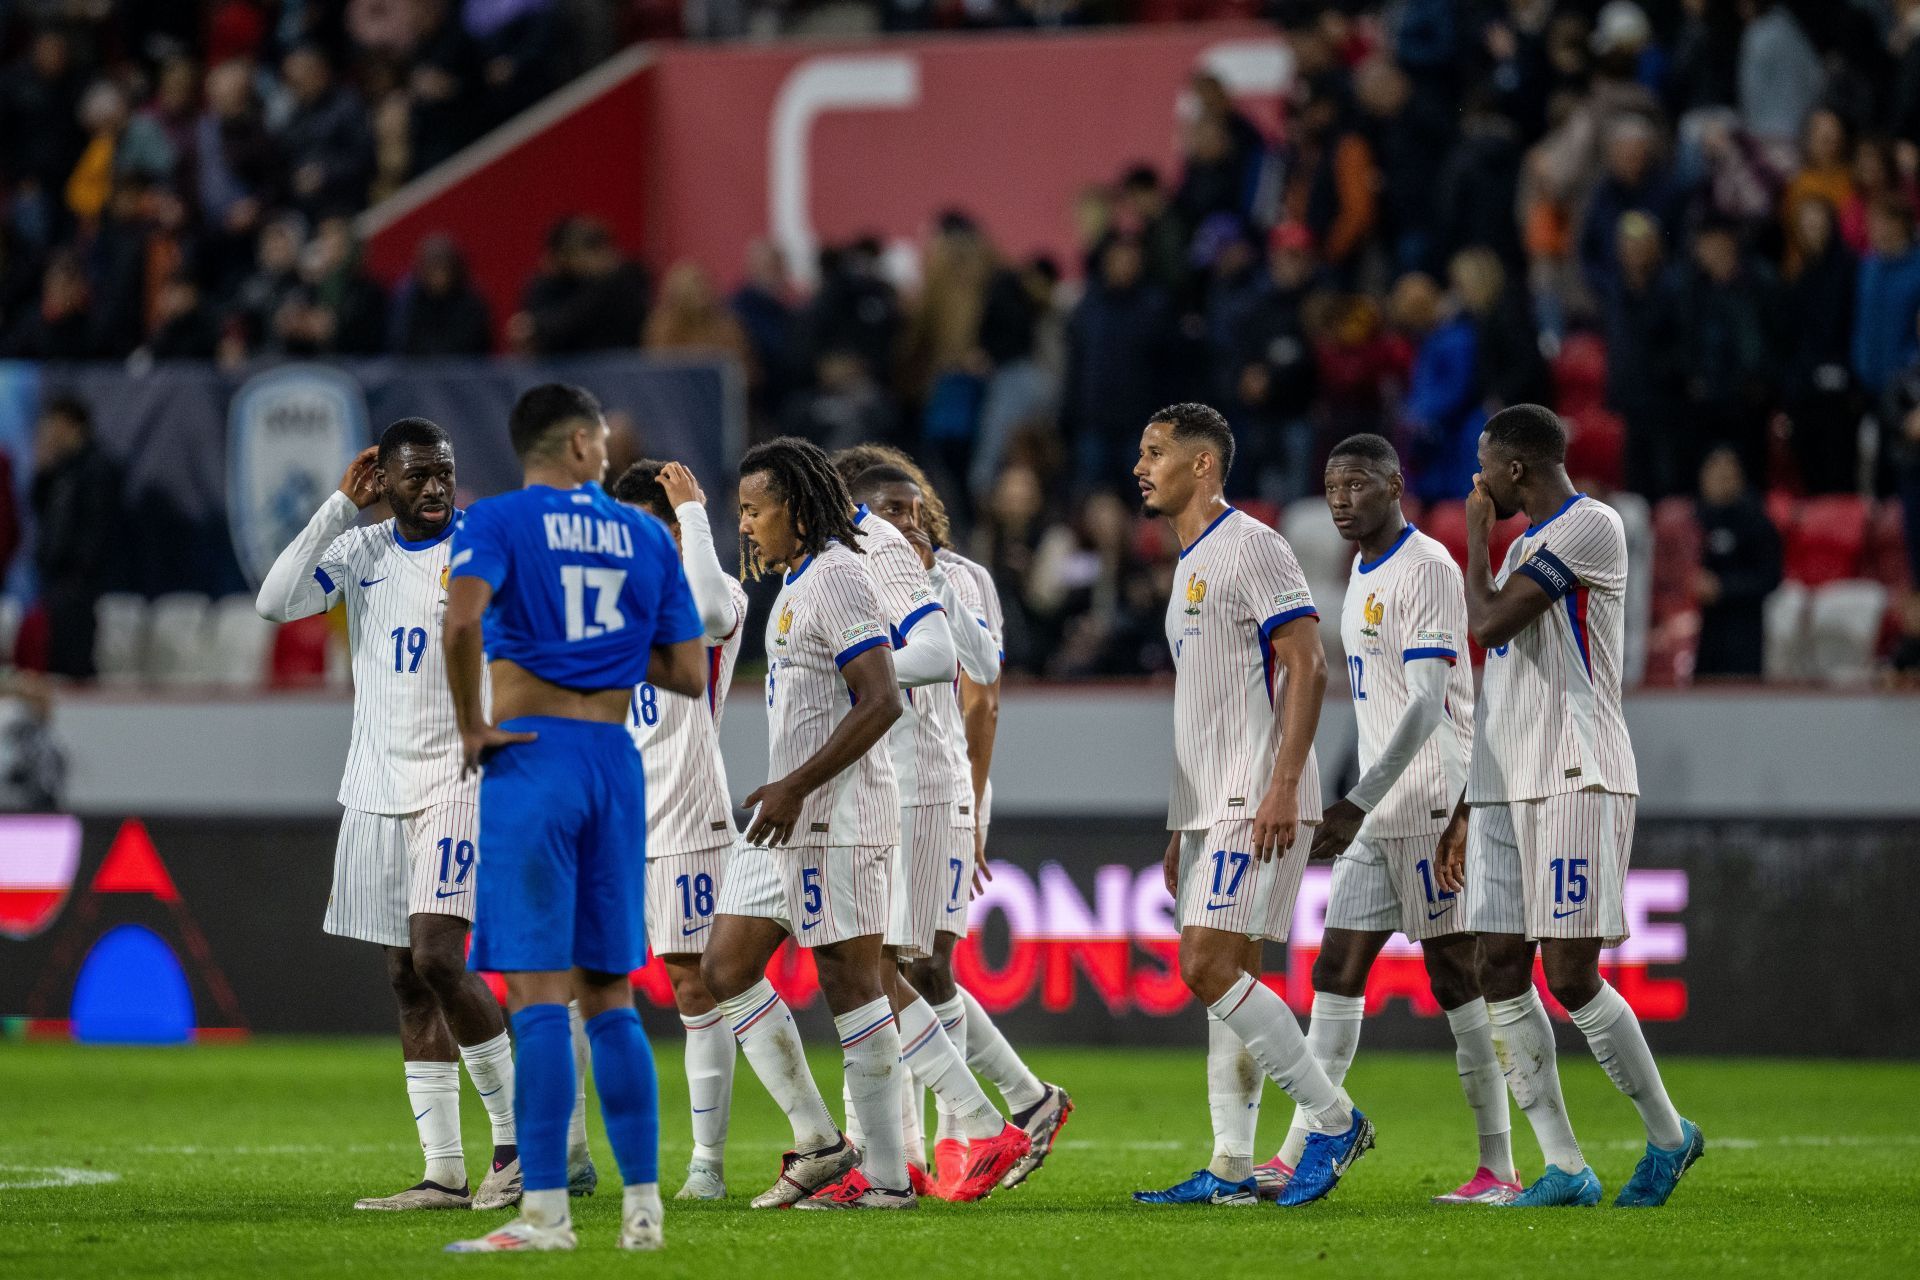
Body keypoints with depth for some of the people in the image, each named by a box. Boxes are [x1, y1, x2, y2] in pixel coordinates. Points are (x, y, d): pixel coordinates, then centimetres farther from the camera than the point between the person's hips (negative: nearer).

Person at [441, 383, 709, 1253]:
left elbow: (462, 621, -21)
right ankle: (642, 1206, 9)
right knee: (609, 996, 11)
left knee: (538, 991, -7)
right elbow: (687, 673, 10)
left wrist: (471, 727, -9)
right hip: (616, 760, 4)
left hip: (533, 755, -4)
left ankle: (546, 1212, -11)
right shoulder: (646, 536, 11)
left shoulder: (497, 520, -2)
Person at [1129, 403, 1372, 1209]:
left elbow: (1306, 665, -17)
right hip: (1212, 809, 10)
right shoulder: (1189, 567, 21)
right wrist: (1181, 829, 22)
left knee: (1208, 967, -16)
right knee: (1224, 976, 6)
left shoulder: (1249, 547, -9)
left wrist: (1282, 786, -24)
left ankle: (1334, 1119, -9)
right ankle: (1230, 1168, 5)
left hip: (1256, 805, -10)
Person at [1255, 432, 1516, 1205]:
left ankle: (1498, 1168, -5)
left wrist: (1357, 804, -27)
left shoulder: (1425, 569, -13)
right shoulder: (1365, 572, 16)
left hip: (1431, 801, -9)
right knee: (1336, 972, 5)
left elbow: (1427, 707, -21)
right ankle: (1298, 1157, 6)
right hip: (1378, 811, 9)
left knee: (1456, 978, -7)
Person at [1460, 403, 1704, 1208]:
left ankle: (1668, 1136, 7)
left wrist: (1474, 540, 1)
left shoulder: (1590, 528, -9)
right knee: (1500, 970, -1)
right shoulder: (1527, 546, 20)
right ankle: (1564, 1167, 0)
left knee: (1571, 977, -10)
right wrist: (1476, 799, 22)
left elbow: (1490, 624, -16)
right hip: (1506, 785, 9)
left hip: (1575, 781, -9)